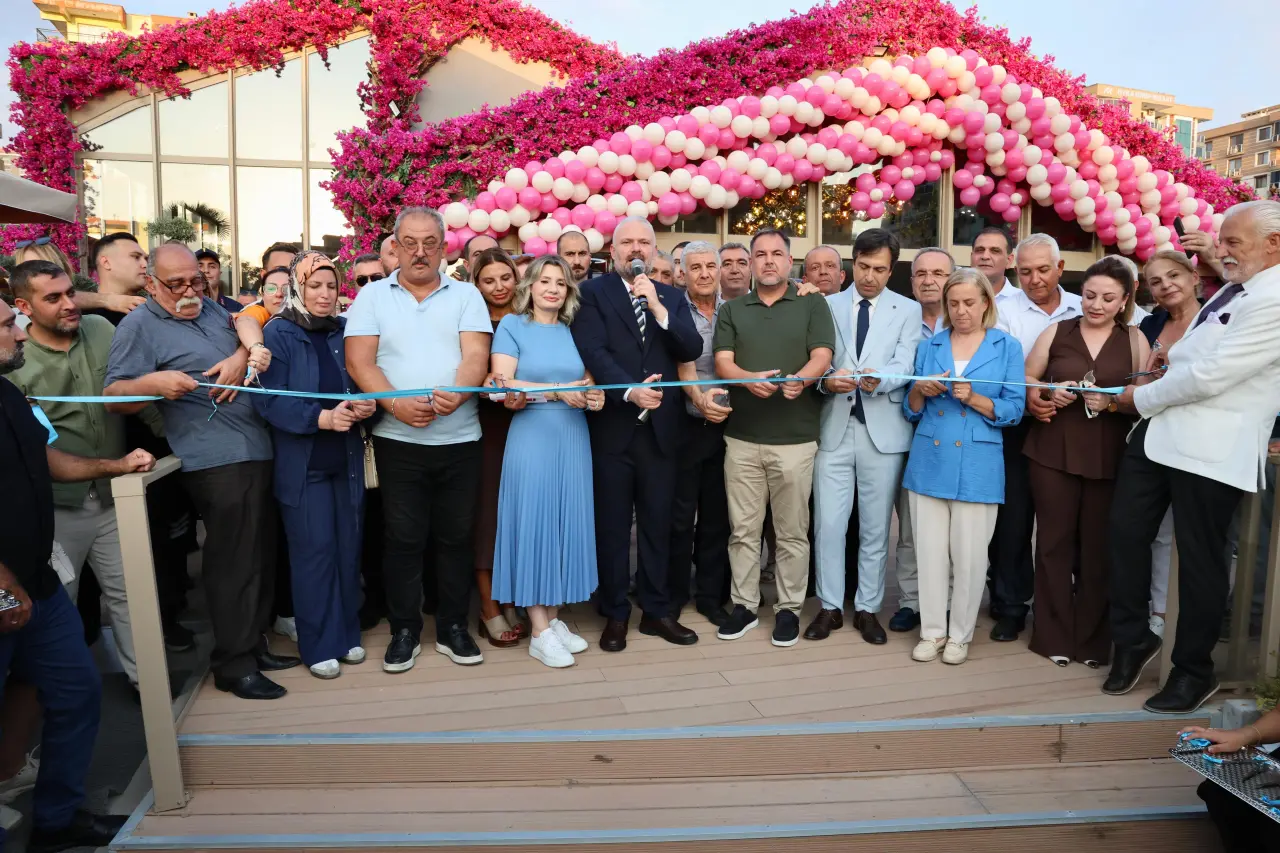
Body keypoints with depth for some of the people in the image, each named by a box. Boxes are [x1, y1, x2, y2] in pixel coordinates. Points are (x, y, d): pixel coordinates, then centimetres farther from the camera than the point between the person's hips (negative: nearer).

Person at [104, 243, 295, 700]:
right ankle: (234, 665, 6)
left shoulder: (211, 310, 18)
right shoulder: (139, 327, -4)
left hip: (256, 452, 8)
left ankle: (254, 645, 25)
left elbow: (252, 336, 18)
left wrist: (240, 358, -3)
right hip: (219, 461, -8)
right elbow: (112, 397, -10)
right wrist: (153, 383, -30)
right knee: (232, 563, -6)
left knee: (260, 556, 12)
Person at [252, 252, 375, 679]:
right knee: (314, 550, 1)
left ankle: (347, 632, 24)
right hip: (301, 463, -4)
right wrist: (321, 418, -25)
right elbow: (268, 400, -15)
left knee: (348, 547, 9)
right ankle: (319, 644, 13)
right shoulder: (278, 333, -6)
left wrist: (367, 405, -10)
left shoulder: (344, 331, 7)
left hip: (346, 459, 4)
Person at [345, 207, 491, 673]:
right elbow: (359, 360, -2)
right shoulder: (373, 296, 8)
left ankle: (453, 628, 21)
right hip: (398, 439, 0)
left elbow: (476, 356, -5)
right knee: (403, 538, 4)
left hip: (459, 438, 1)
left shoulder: (466, 295, 8)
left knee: (456, 536, 7)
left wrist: (456, 394, -26)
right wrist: (397, 404, -19)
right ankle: (404, 630, 20)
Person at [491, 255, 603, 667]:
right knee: (533, 523, -3)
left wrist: (595, 395, -5)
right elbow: (502, 384, -11)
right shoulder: (512, 325, 0)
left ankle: (555, 619, 19)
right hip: (531, 438, -5)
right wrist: (557, 391, -19)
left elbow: (587, 380, 18)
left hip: (573, 439, 5)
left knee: (567, 523, 7)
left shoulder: (574, 330, 12)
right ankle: (540, 633, 5)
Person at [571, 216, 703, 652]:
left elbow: (692, 349, -2)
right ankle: (615, 614, 19)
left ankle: (656, 610, 22)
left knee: (657, 525, 10)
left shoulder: (671, 296, 12)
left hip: (660, 427, 3)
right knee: (612, 527, 6)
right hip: (612, 427, -3)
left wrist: (658, 308, -13)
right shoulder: (593, 293, 1)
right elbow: (592, 352, -12)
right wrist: (630, 391, -24)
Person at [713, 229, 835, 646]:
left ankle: (789, 608, 18)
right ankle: (744, 605, 19)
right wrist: (748, 379, -22)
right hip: (742, 437, 2)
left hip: (795, 437, -2)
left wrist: (800, 379, -28)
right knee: (743, 528, 7)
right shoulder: (732, 309, 11)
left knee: (792, 530, 5)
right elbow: (722, 362, 0)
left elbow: (822, 356, -6)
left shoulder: (812, 304, 5)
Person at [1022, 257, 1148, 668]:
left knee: (1098, 547, 4)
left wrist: (1112, 401, -16)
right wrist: (1047, 394, -10)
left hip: (1109, 458, 0)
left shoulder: (1135, 340, 6)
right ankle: (1054, 636, 16)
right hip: (1054, 452, 0)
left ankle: (1093, 640, 19)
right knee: (1055, 541, 4)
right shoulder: (1057, 332, 8)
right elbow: (1025, 379, 9)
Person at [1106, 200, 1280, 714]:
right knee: (1126, 531, 9)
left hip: (1212, 448, -8)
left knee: (1199, 557, 5)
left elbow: (1209, 377, -20)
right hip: (1160, 431, 9)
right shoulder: (1233, 289, 15)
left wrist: (1142, 398, -7)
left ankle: (1194, 671, 22)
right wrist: (1173, 360, 7)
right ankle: (1132, 640, 26)